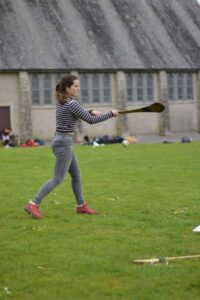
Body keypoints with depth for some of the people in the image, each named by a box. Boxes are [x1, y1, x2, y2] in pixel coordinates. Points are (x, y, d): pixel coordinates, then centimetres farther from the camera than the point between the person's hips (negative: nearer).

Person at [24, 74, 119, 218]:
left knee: (76, 175, 17)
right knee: (58, 180, -6)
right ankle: (33, 204, -8)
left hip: (61, 141, 9)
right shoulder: (72, 104, -18)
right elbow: (90, 120, -15)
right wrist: (110, 114, -7)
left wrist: (90, 111, 12)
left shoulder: (61, 101, 8)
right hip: (64, 143, -9)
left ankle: (81, 205, 26)